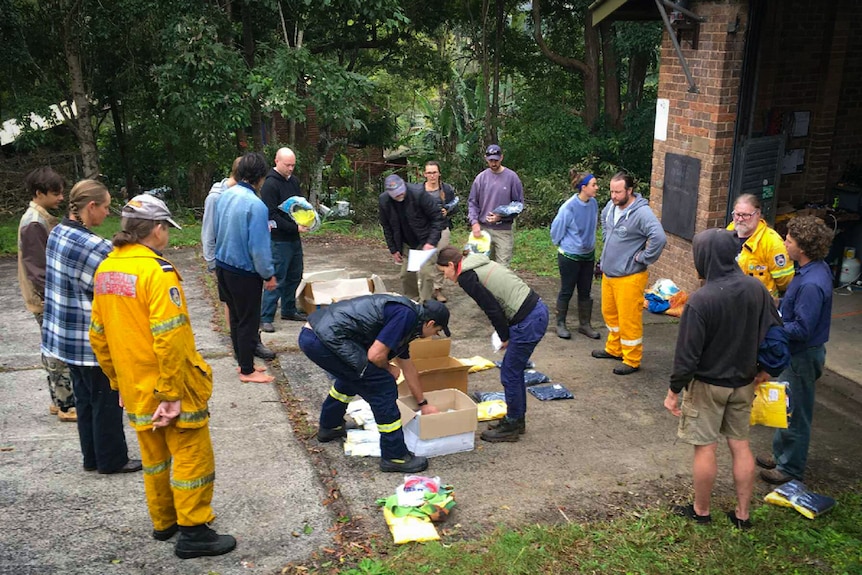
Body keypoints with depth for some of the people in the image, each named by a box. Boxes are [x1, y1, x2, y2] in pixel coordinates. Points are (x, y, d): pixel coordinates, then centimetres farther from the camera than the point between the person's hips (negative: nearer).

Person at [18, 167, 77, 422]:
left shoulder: (44, 219, 11)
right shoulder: (34, 224, -19)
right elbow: (37, 269, -22)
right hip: (48, 302, -10)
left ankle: (59, 400, 25)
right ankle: (66, 406, 5)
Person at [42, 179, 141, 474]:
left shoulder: (56, 233, 3)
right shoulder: (95, 247, -24)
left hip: (63, 335, 9)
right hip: (91, 339, -8)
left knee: (85, 398, 19)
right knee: (107, 401, 8)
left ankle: (92, 457, 31)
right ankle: (112, 460, 21)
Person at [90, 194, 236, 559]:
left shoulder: (105, 269, 4)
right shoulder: (157, 271, -21)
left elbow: (98, 334, 10)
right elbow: (169, 339, -26)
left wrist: (118, 381, 17)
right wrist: (172, 394, -20)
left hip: (135, 389, 8)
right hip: (170, 388, -8)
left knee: (154, 457, 22)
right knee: (192, 457, 5)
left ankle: (163, 522, 35)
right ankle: (193, 533, 12)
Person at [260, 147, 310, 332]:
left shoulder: (294, 180, 10)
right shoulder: (270, 185, -15)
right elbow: (272, 216, -19)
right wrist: (294, 227, -22)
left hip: (294, 237, 8)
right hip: (279, 239, -8)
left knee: (294, 276, 16)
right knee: (277, 278, -6)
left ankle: (289, 310, 31)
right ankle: (266, 318, 1)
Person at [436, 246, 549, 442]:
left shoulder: (466, 277, -9)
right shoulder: (481, 264, 17)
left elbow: (492, 309, -11)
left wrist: (505, 338, 2)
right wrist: (506, 334, 17)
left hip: (528, 322, -9)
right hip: (538, 309, 9)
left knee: (509, 374, 5)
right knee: (514, 370, 20)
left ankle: (511, 426, 19)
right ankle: (517, 419, 33)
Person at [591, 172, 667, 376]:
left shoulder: (642, 213, -23)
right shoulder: (612, 206, 3)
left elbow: (659, 238, -34)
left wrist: (643, 258, -23)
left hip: (629, 277, -8)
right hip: (608, 273, 9)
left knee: (629, 320, 0)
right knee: (610, 313, 22)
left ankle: (632, 360, 14)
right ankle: (614, 349, 40)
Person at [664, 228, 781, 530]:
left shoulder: (701, 300, -25)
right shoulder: (756, 289, -8)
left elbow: (687, 353, -21)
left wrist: (674, 391, -9)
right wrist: (765, 369, 18)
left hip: (707, 385, -5)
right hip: (743, 383, 6)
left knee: (705, 447, 9)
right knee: (740, 445, 16)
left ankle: (701, 510, 25)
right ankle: (742, 514, 26)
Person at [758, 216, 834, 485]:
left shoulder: (811, 284, -31)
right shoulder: (817, 269, 0)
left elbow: (802, 330, -29)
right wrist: (780, 309, 1)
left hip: (803, 356, -10)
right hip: (796, 352, 10)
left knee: (795, 413, 7)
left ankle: (791, 468, 23)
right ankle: (781, 454, 39)